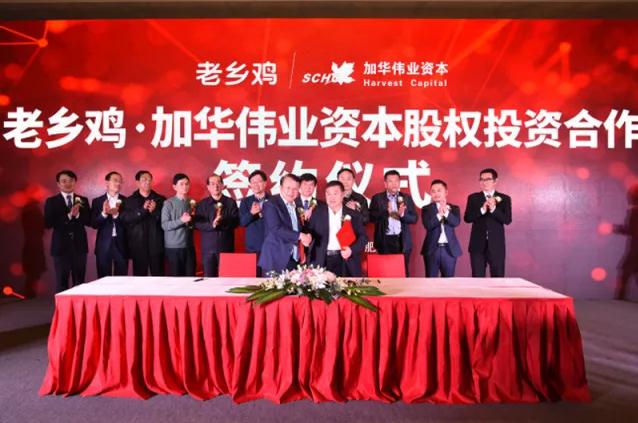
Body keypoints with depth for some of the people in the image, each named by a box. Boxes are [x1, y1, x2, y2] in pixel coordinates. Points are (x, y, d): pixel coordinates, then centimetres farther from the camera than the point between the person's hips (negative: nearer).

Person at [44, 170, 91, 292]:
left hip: (79, 245, 2)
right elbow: (48, 223, -9)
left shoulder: (83, 200, 8)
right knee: (61, 282, 4)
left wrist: (77, 215, -17)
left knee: (79, 282, 6)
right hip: (61, 246, -2)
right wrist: (69, 215, -19)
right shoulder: (51, 201, 1)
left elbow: (89, 221, 2)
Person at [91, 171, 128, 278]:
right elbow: (94, 224, -3)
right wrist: (103, 213, -21)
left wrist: (116, 215, -21)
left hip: (121, 244, 0)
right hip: (104, 245, 0)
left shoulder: (126, 201, 3)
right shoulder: (97, 201, 4)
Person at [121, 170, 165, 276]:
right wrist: (143, 210, -18)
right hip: (138, 246, 0)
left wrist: (154, 211, -14)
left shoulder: (161, 199, 10)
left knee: (158, 277, 0)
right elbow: (126, 219, -6)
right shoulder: (130, 200, 8)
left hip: (156, 245, 0)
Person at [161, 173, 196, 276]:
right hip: (173, 246, -4)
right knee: (175, 276, 5)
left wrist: (191, 221, -6)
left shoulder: (192, 203, 8)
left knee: (190, 275, 6)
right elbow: (164, 225, -11)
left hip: (189, 246, 4)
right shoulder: (168, 203, -5)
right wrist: (181, 220, -21)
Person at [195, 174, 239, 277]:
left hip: (226, 246, -1)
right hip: (208, 247, 1)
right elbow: (197, 224, -1)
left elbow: (235, 221, -2)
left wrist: (223, 222, -21)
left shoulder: (231, 202, 7)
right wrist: (211, 225, -19)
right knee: (209, 277, 4)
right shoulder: (202, 204, 9)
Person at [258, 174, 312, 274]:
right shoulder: (271, 205, -8)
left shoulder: (296, 206, 15)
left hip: (294, 260, 6)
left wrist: (305, 238, -2)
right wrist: (300, 236, -21)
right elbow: (276, 229, -19)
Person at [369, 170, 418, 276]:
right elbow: (371, 217, -5)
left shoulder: (407, 198, 10)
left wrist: (403, 214, -16)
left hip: (402, 241, 2)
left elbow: (414, 218, 4)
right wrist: (386, 212, -21)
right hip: (385, 241, -1)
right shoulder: (377, 198, 4)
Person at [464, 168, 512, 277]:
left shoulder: (504, 199, 4)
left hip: (496, 245, 0)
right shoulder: (473, 198, 6)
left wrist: (494, 209, -22)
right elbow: (467, 218, -5)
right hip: (478, 245, 0)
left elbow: (507, 220, -8)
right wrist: (482, 210, -20)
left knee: (498, 278, 5)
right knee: (477, 278, 4)